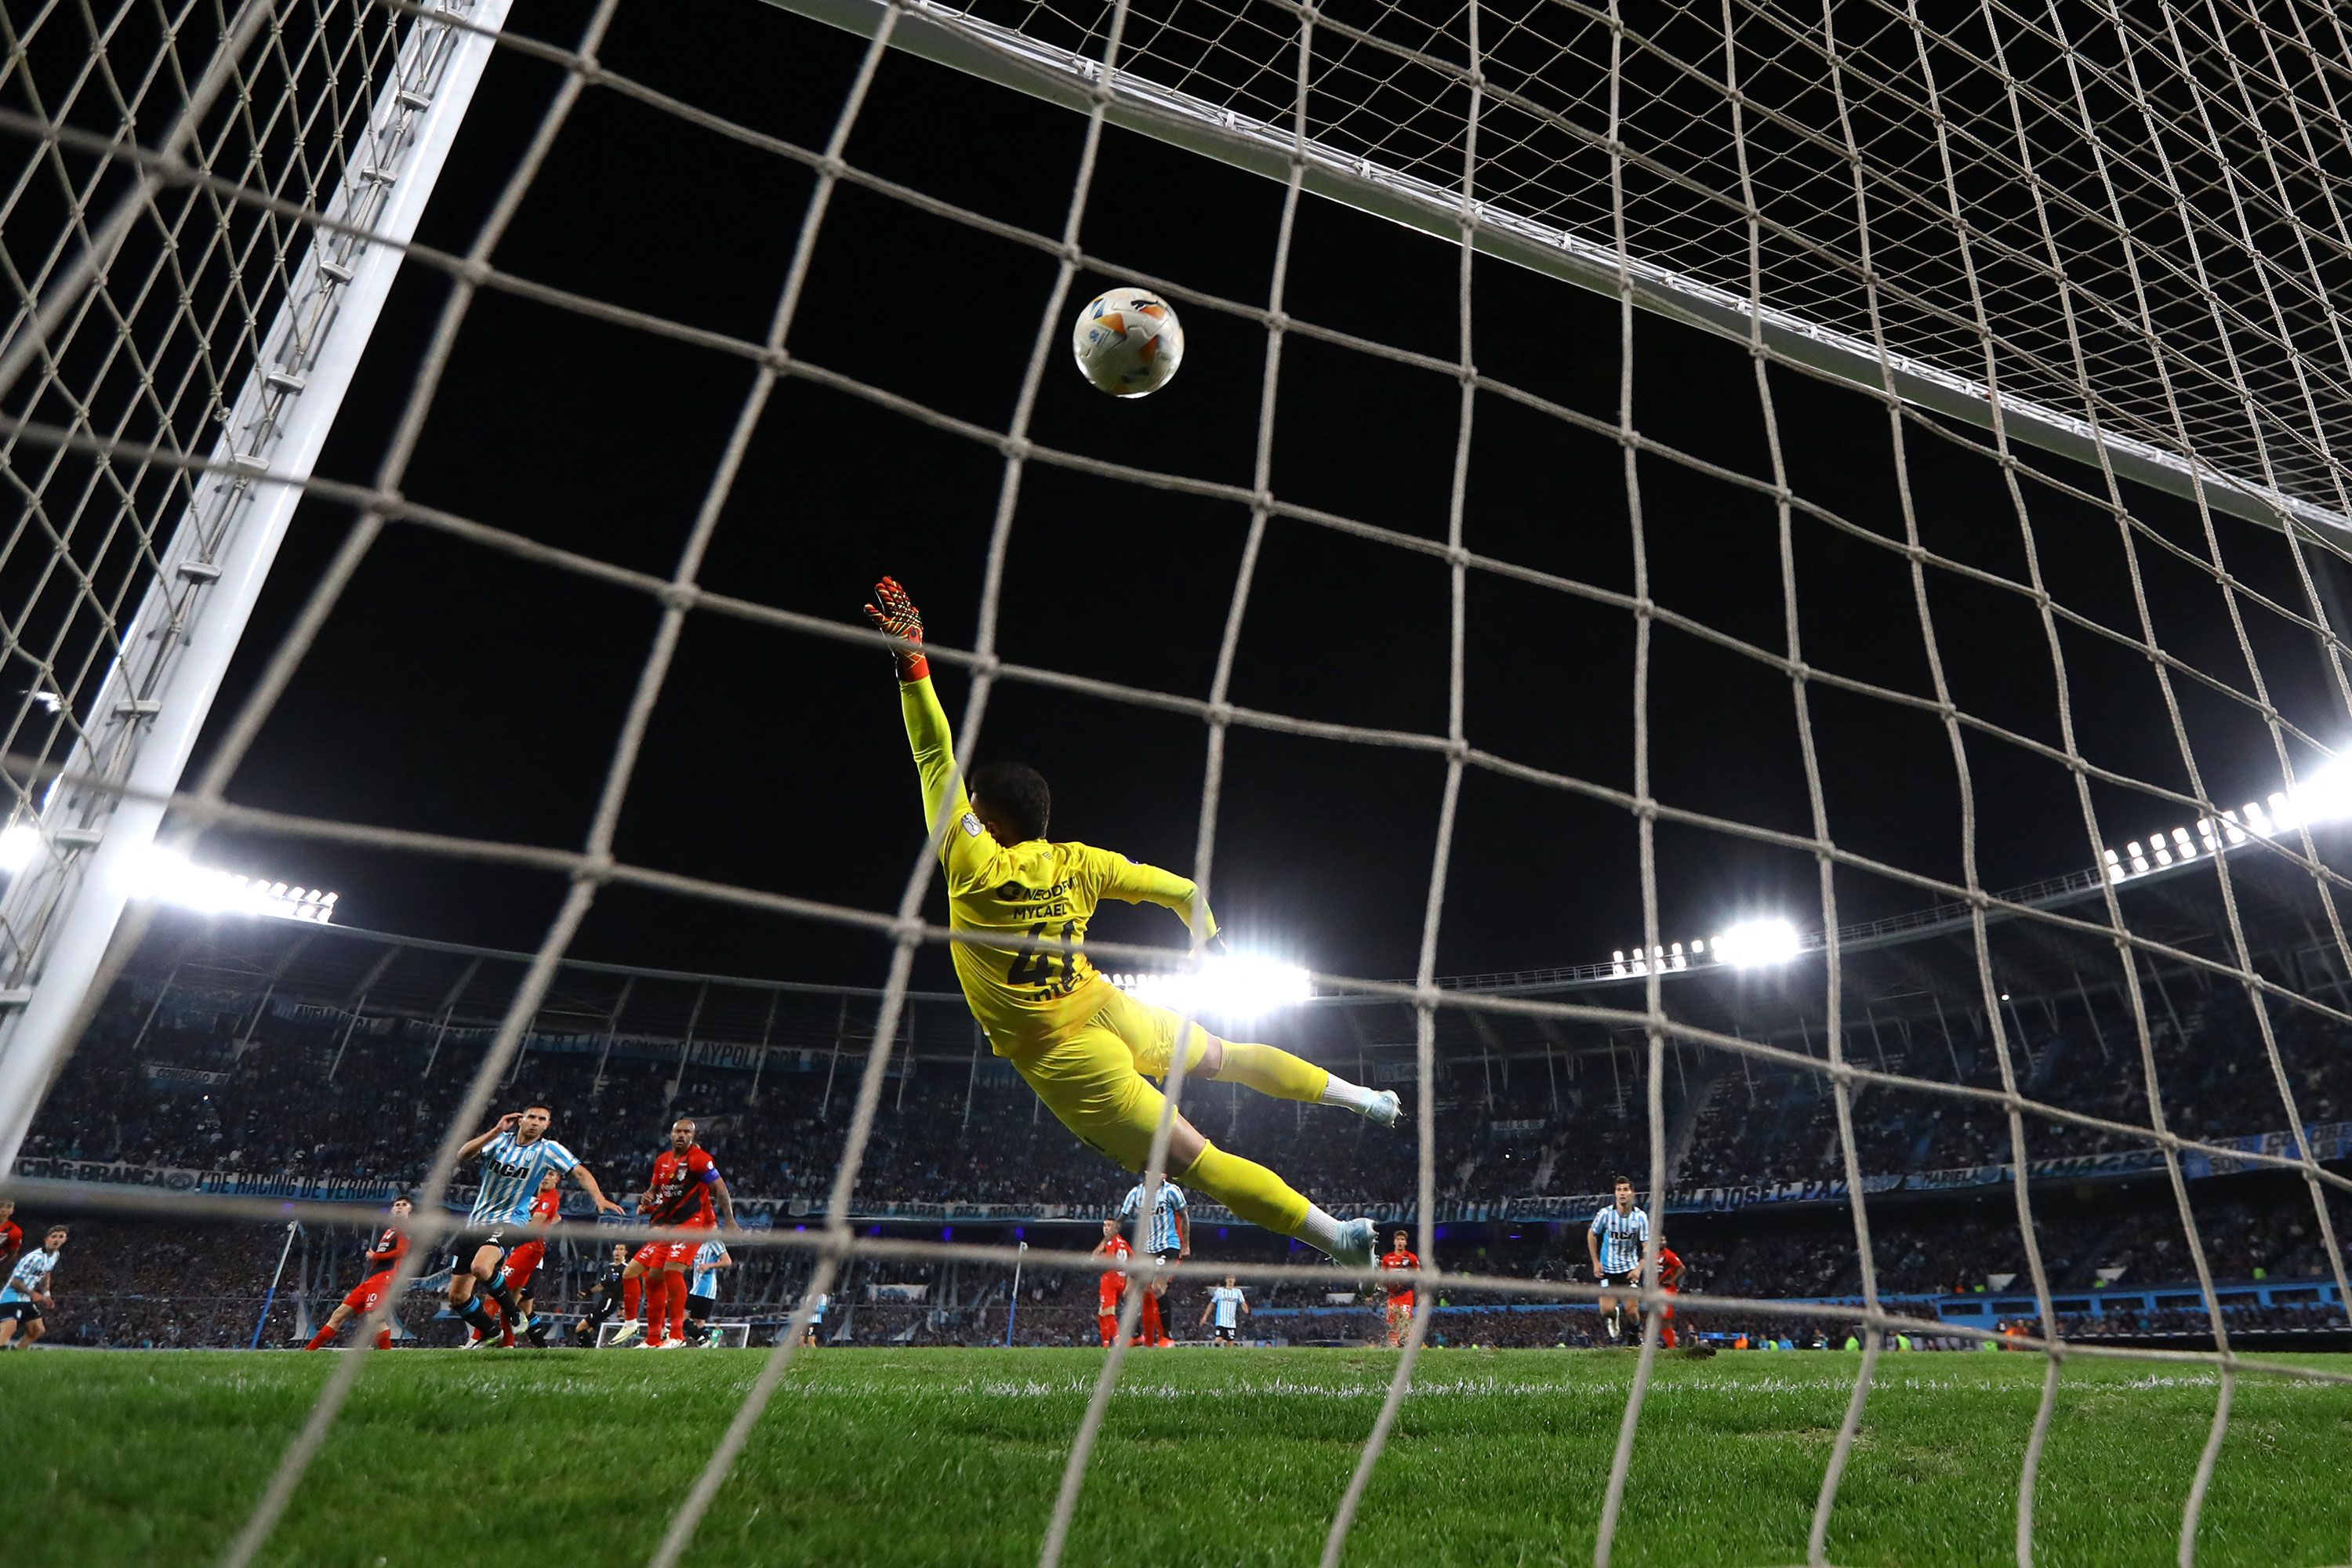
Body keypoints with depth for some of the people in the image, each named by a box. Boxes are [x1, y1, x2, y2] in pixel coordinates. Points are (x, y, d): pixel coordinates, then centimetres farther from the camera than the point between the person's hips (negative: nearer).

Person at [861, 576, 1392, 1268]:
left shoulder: (975, 867, -17)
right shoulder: (1075, 862, -3)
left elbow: (936, 757, -16)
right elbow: (1183, 889, 3)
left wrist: (912, 660, -15)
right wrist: (1208, 934, 24)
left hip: (1064, 1059, -6)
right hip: (1111, 1013, 6)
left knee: (1200, 1163, -5)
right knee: (1227, 1055, 30)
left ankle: (1338, 1234, -9)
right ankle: (1367, 1097, 36)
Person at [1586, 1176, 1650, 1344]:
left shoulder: (1640, 1217, -11)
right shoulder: (1605, 1213, -13)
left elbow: (1648, 1247, -7)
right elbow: (1591, 1235, 3)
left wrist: (1639, 1269, -20)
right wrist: (1596, 1262, 1)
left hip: (1630, 1268, 0)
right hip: (1608, 1268, 0)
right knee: (1607, 1311, -7)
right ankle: (1614, 1321, 29)